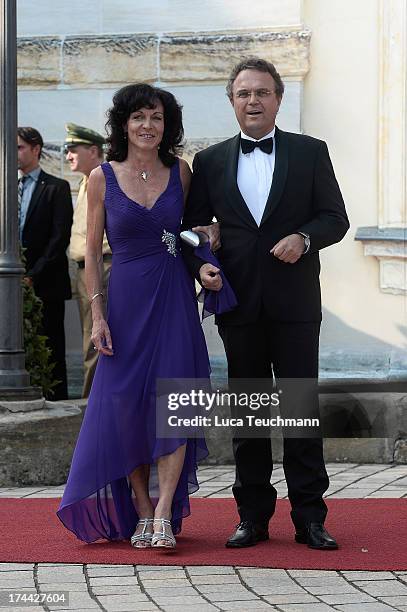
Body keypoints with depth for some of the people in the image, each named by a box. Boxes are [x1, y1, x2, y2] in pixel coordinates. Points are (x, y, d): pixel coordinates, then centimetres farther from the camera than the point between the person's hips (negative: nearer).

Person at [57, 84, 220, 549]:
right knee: (128, 405, 1)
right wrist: (97, 314, -4)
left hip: (174, 298, 1)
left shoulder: (180, 172, 4)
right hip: (126, 299, -1)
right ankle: (142, 512, 11)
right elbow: (92, 252, 2)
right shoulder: (103, 178, 0)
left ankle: (164, 515, -8)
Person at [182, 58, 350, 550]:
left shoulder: (310, 153, 5)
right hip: (239, 304, 2)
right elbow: (193, 227, 10)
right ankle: (253, 516, 13)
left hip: (295, 305, -2)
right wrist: (199, 265, -9)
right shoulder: (210, 162, 9)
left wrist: (303, 238, -16)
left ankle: (309, 518, 4)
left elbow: (335, 217, 3)